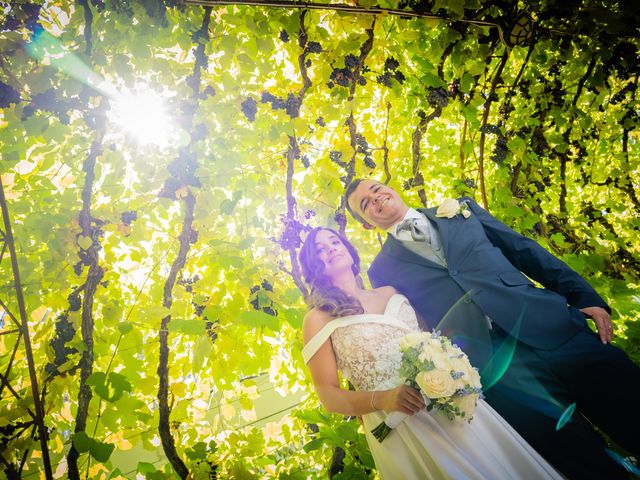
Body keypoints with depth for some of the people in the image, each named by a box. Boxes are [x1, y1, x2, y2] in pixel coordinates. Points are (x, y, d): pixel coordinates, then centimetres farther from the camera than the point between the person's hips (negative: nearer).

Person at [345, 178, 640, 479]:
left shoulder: (460, 209, 13)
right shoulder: (382, 270, 7)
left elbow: (522, 249, 11)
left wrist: (585, 296, 3)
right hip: (495, 371, -2)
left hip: (554, 329, 3)